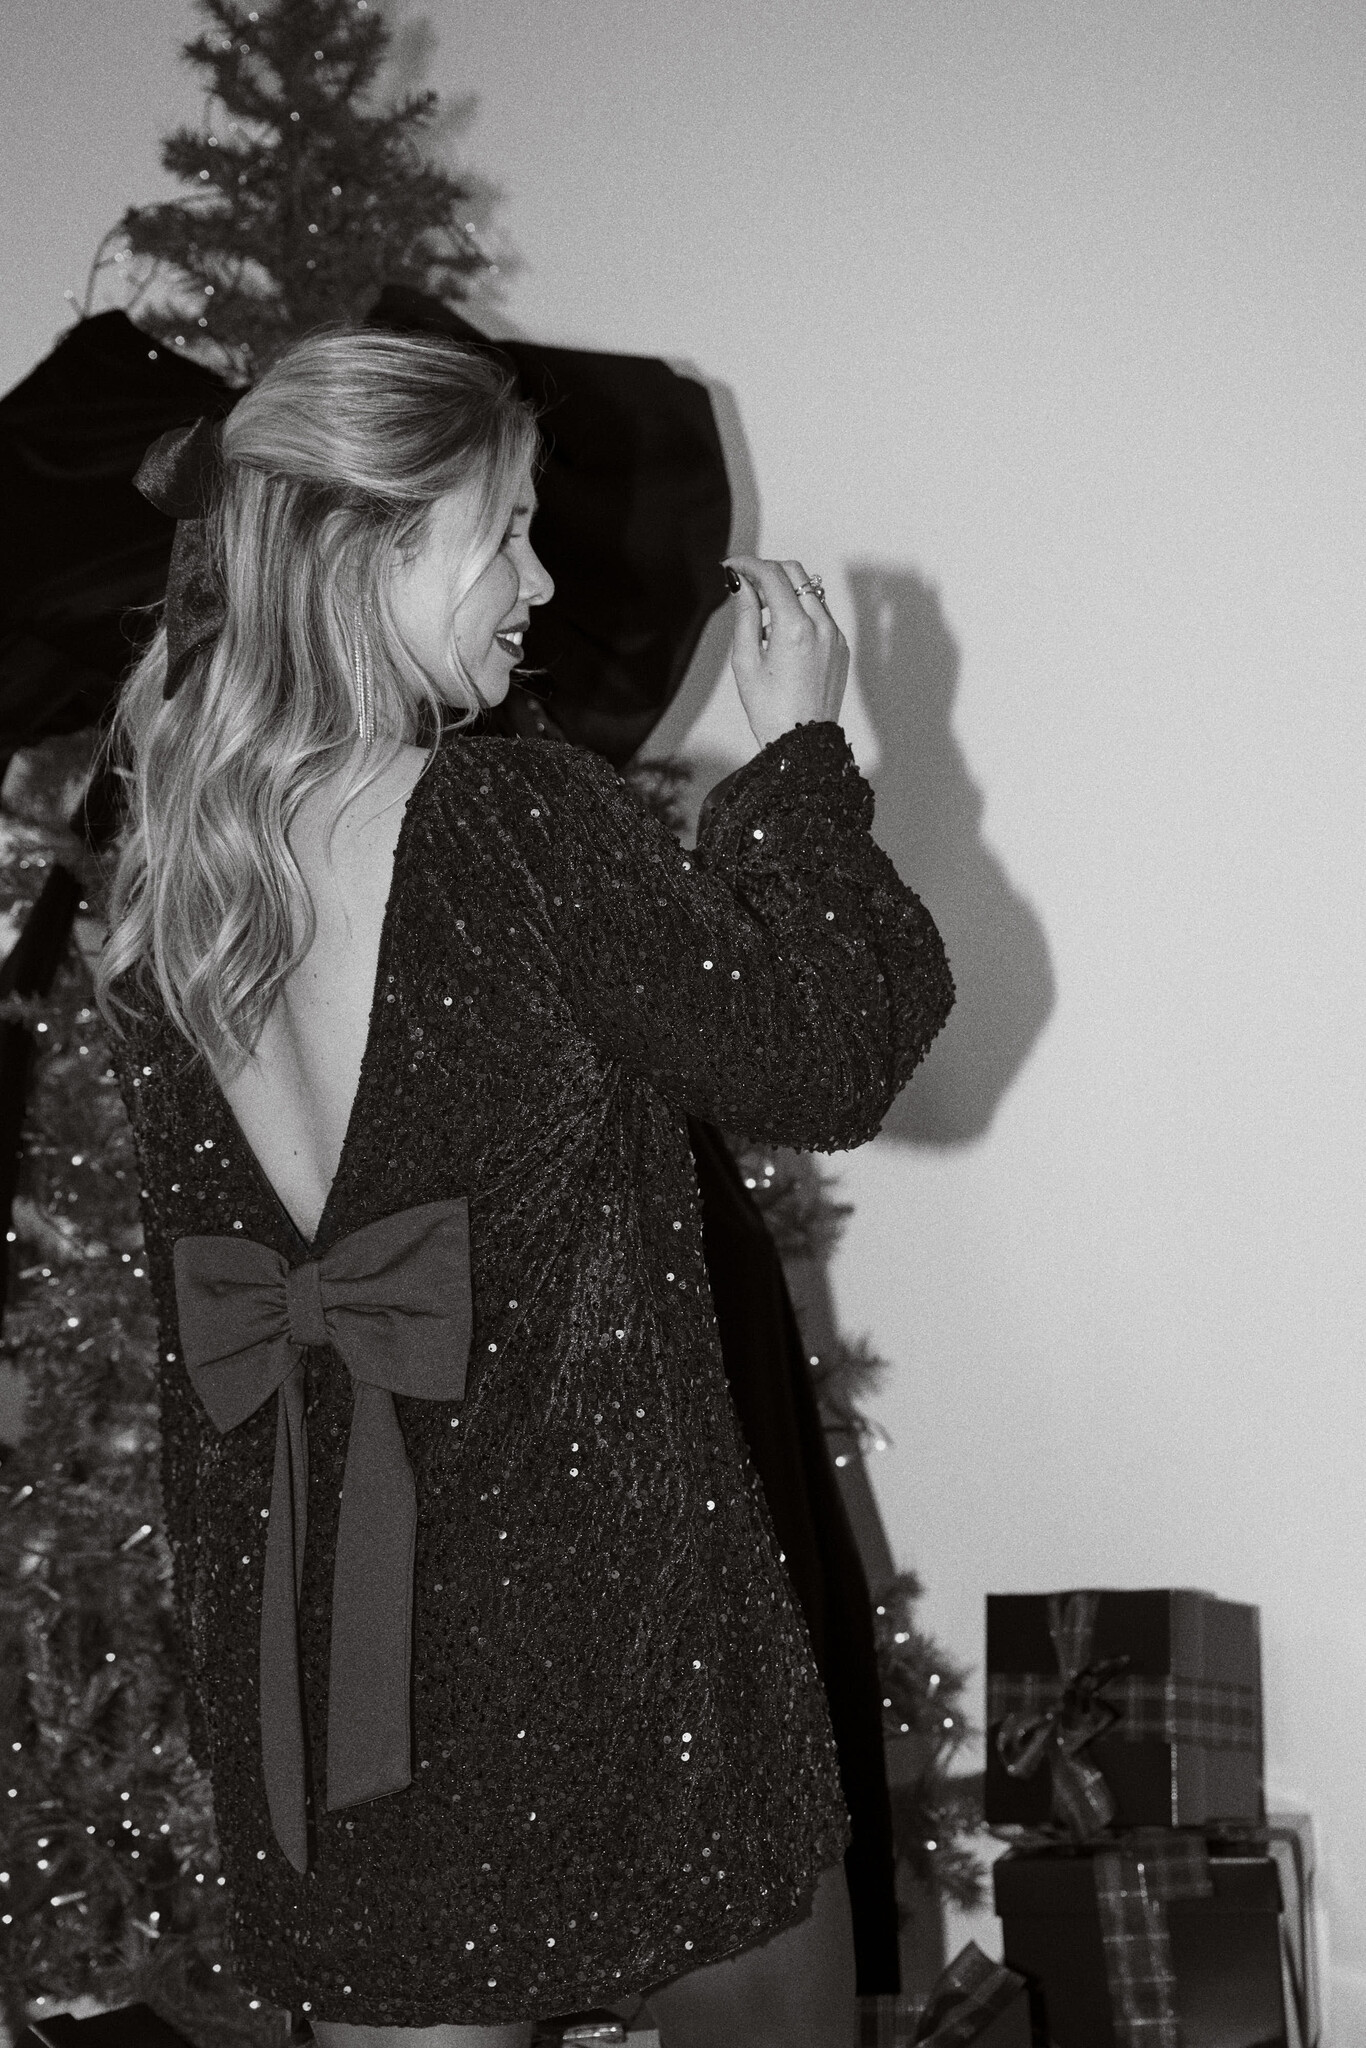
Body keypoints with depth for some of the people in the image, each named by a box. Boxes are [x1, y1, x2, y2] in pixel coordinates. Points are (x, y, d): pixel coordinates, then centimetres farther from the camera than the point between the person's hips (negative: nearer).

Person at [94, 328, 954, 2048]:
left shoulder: (158, 877, 1)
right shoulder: (516, 823, -18)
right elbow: (828, 1059, -9)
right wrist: (803, 746, 1)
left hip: (300, 1642, 6)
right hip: (591, 1602, -6)